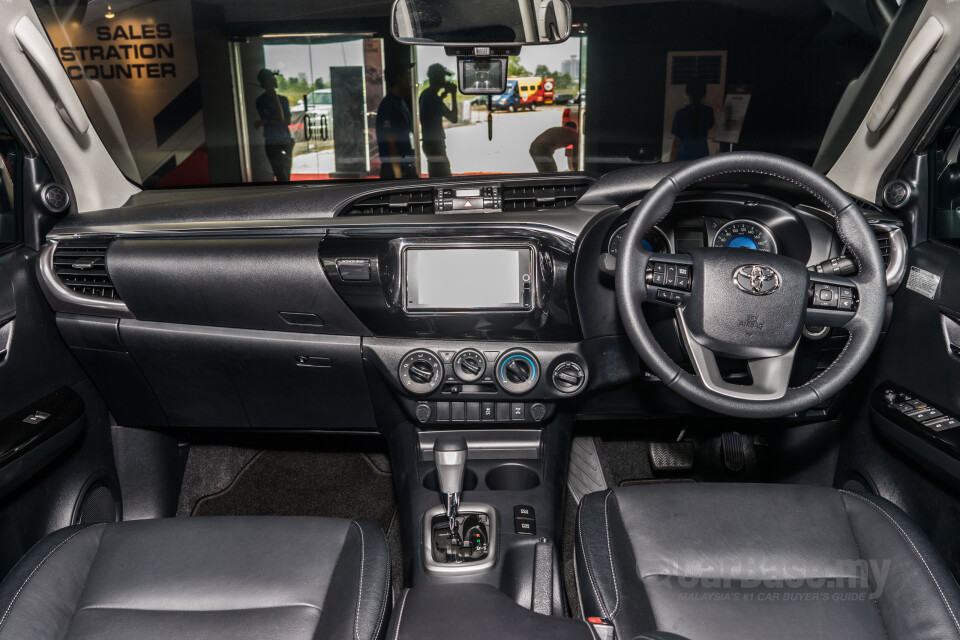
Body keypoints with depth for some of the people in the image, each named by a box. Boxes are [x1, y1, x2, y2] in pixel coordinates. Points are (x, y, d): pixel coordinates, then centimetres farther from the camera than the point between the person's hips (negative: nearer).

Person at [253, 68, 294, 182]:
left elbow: (287, 122, -4)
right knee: (282, 178, -12)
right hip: (273, 145, -5)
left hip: (287, 143, 5)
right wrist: (276, 98, -14)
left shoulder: (283, 99, 10)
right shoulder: (261, 101, -5)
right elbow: (280, 119, -15)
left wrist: (267, 121, -13)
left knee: (286, 177, 9)